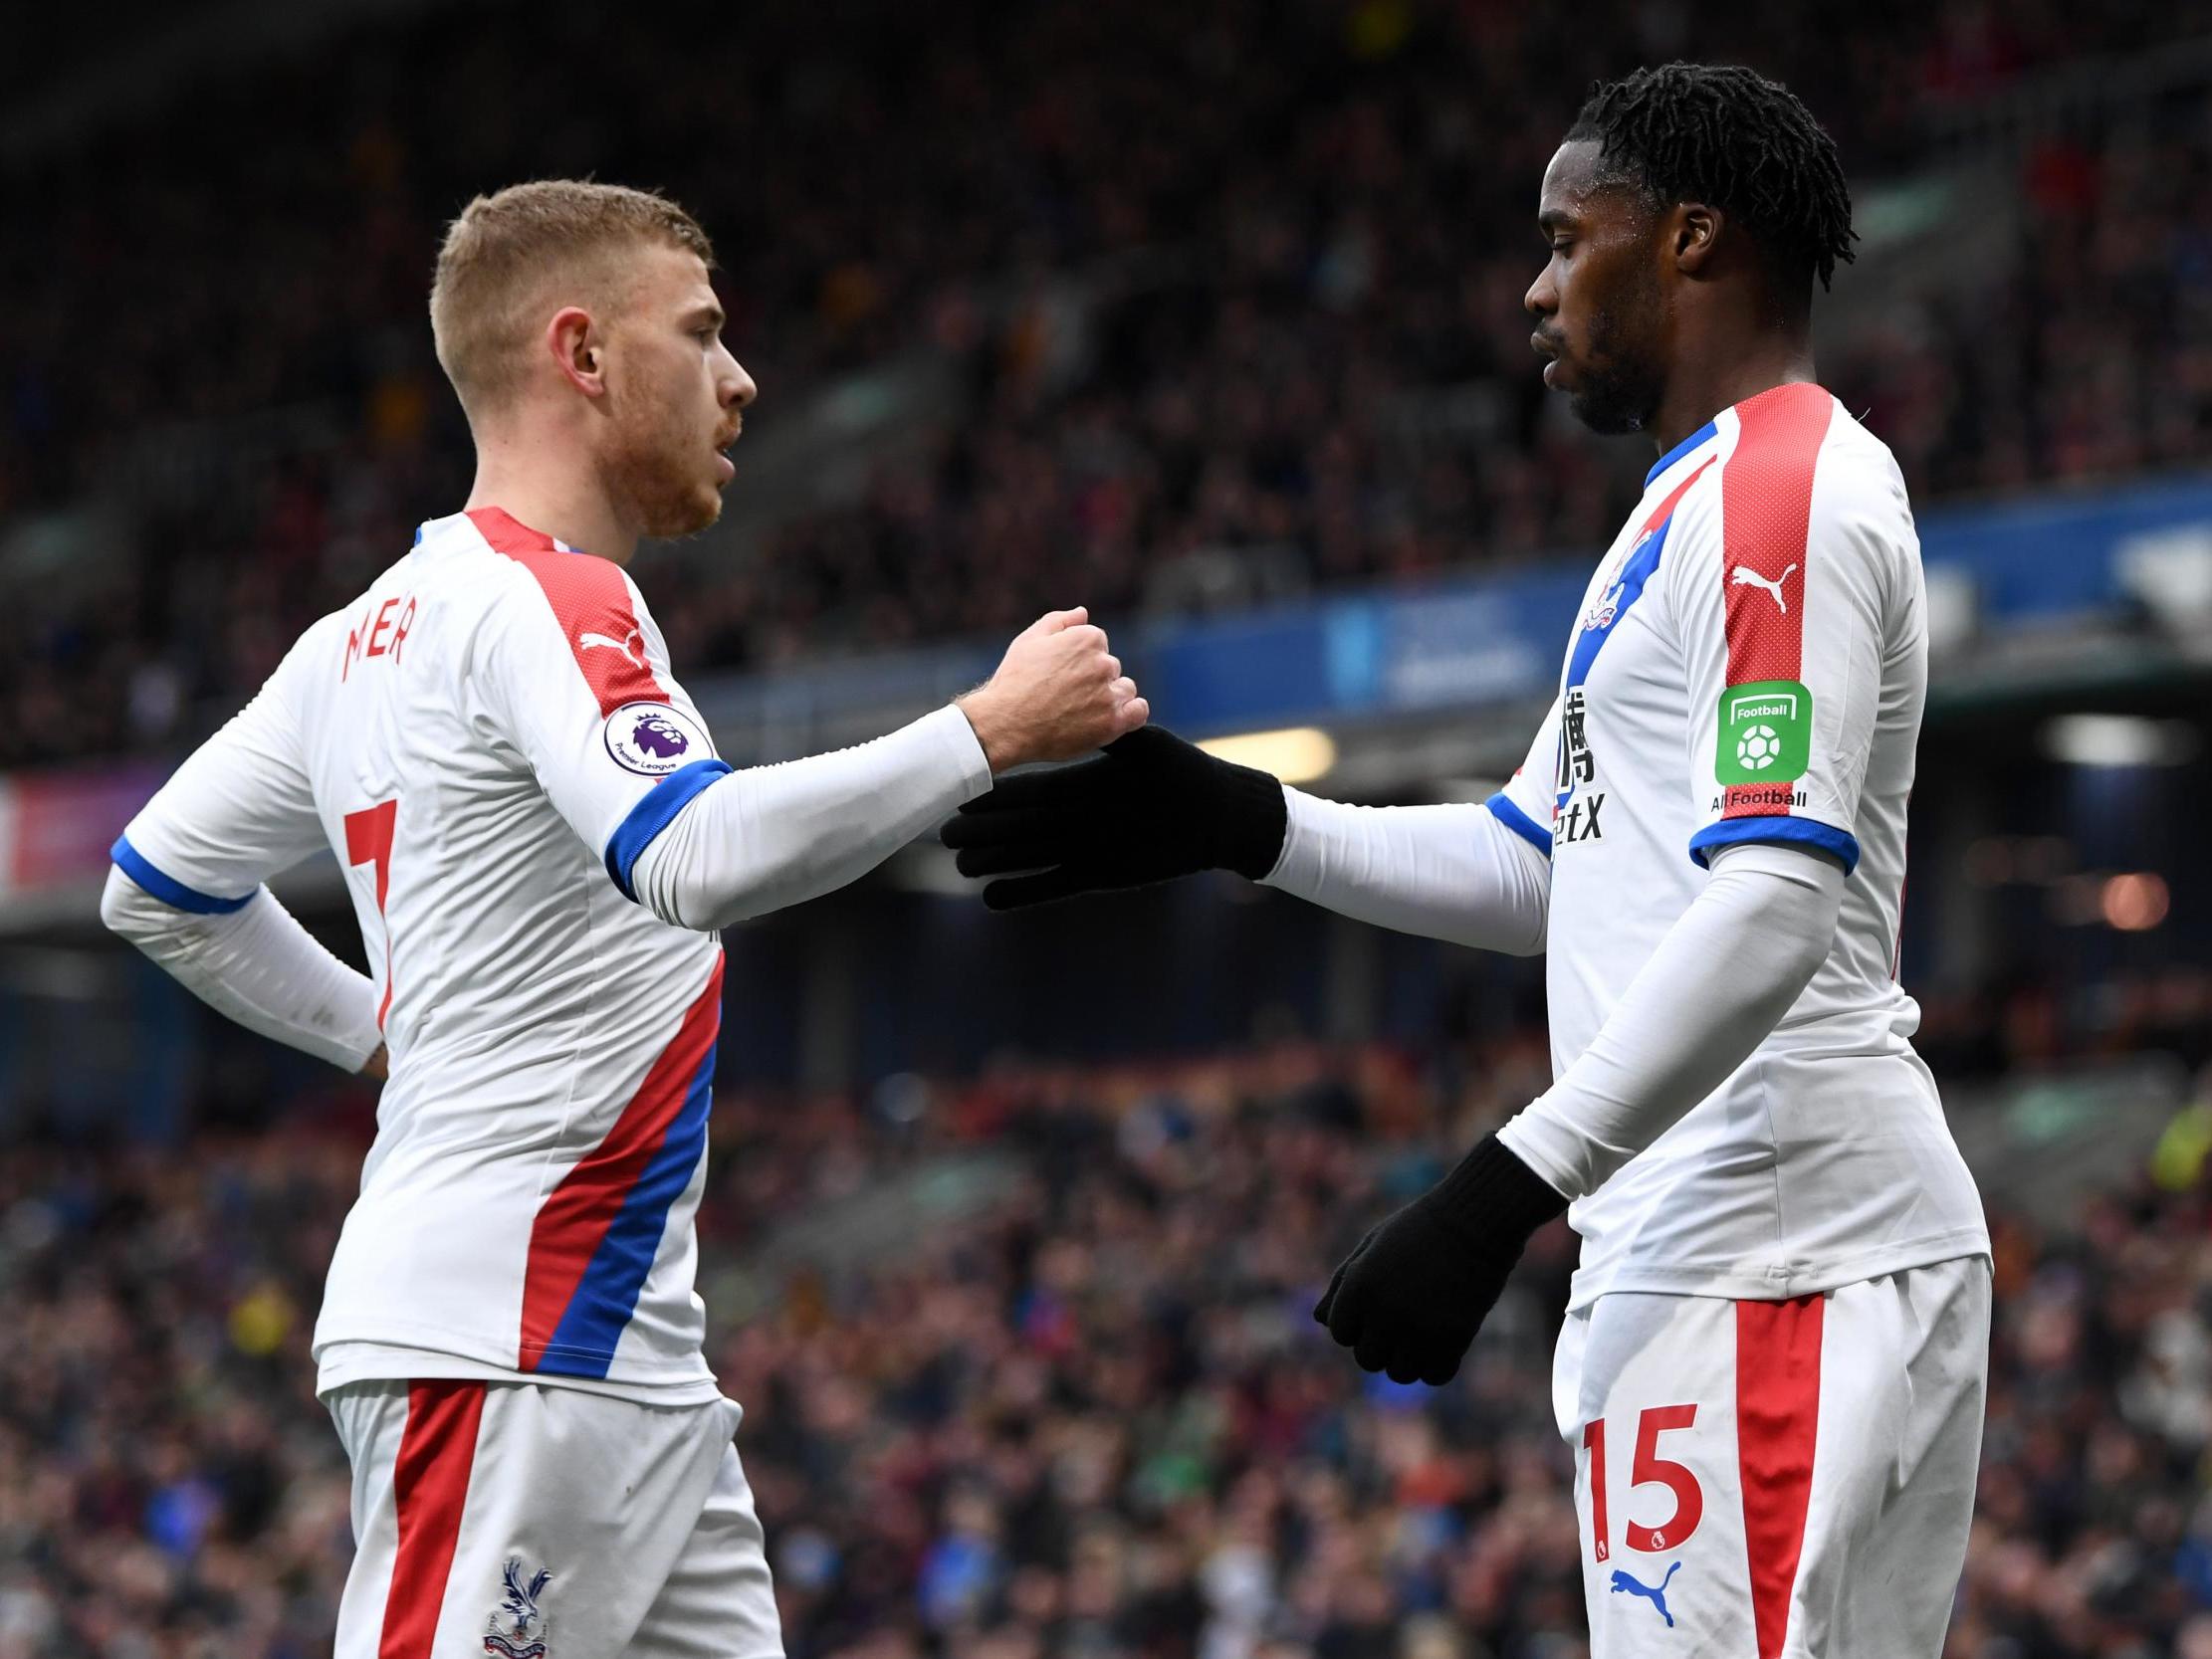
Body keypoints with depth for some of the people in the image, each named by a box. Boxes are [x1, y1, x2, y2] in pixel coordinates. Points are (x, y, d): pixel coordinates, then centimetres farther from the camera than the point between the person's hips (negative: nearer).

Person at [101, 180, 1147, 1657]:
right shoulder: (545, 597, -11)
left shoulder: (362, 637, 17)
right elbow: (698, 854, -29)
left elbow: (156, 887, 27)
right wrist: (989, 732, -22)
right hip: (508, 1335, -10)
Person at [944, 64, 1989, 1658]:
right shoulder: (1701, 513, 24)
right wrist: (1243, 824, 17)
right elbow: (1539, 865, 29)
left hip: (1769, 1260, -11)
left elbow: (1779, 899, -22)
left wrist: (1510, 1185, -27)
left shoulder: (1783, 493, -11)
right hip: (1709, 1244, 11)